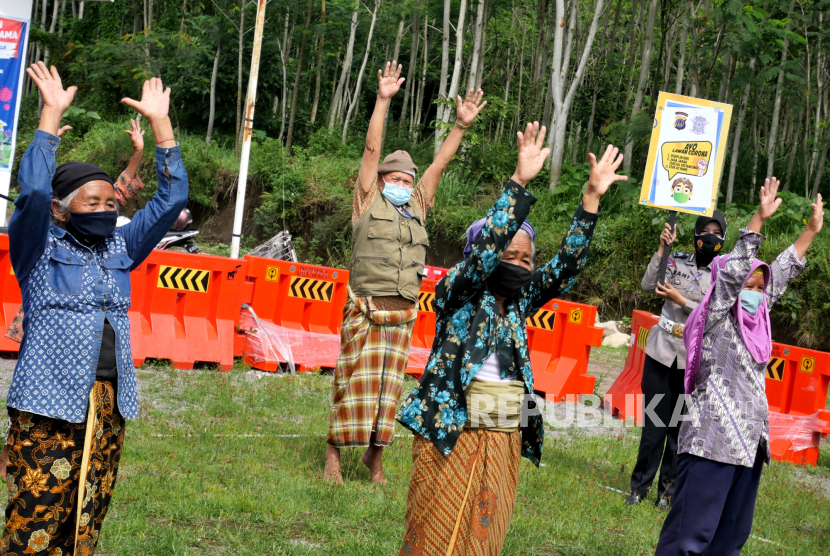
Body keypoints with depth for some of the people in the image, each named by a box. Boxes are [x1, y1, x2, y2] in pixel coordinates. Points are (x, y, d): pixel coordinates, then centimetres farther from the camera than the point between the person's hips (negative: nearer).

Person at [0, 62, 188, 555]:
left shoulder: (119, 248, 15)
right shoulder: (40, 247, 2)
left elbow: (172, 198, 14)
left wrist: (160, 122, 9)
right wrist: (52, 114, -13)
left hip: (110, 403, 5)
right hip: (49, 404, -5)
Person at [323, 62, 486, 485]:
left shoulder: (417, 207, 15)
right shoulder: (369, 201, 3)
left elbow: (440, 163, 15)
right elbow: (372, 150, -2)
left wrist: (461, 125, 10)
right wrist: (383, 100, -7)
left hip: (402, 313, 4)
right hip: (365, 309, -4)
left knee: (389, 385, 6)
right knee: (355, 381, -4)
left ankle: (375, 454, 16)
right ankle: (335, 453, 4)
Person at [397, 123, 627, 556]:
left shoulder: (520, 302, 10)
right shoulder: (457, 295, -5)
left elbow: (565, 267, 4)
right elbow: (485, 249, -21)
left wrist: (591, 198, -4)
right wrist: (519, 182, -27)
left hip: (505, 439, 6)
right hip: (451, 433, -5)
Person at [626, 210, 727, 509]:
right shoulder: (676, 261, 7)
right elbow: (648, 285, -3)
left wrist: (679, 300, -14)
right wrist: (662, 249, -8)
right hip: (661, 350, 1)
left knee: (680, 425, 2)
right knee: (654, 422, -2)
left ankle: (668, 488, 11)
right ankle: (640, 485, 5)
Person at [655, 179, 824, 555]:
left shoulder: (755, 321, 15)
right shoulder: (718, 319, -4)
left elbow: (782, 274, 22)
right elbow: (732, 270, -15)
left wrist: (811, 231, 25)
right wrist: (759, 220, -21)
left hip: (748, 439, 8)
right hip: (713, 439, -8)